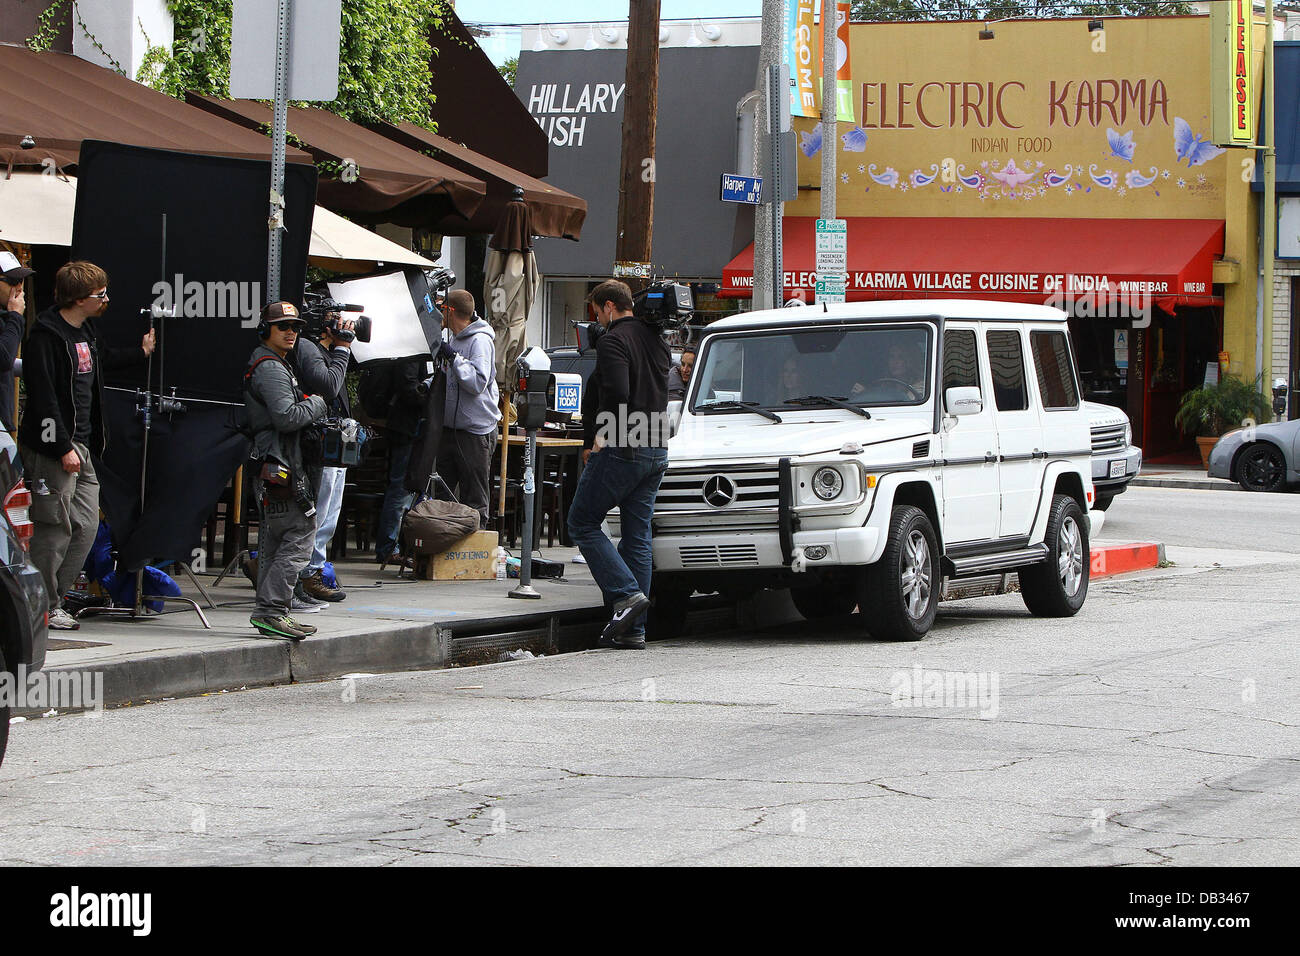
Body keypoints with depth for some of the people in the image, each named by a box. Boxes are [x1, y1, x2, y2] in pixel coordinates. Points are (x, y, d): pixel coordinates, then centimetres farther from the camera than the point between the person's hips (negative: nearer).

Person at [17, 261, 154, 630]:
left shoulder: (86, 333, 14)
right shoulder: (46, 335, -15)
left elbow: (103, 359, 38)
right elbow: (43, 395, -20)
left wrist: (140, 353, 40)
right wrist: (63, 447, -22)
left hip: (81, 446, 9)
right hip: (54, 447, -9)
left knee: (86, 524, 9)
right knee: (56, 527, -6)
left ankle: (53, 599, 16)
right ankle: (43, 607, 3)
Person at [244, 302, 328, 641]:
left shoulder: (271, 365, 21)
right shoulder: (270, 368, -13)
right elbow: (287, 417, -23)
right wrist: (316, 404, -7)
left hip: (268, 469, 11)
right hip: (280, 465, -11)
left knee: (273, 542, 12)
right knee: (300, 536, -11)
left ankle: (269, 615, 15)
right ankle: (271, 610, -15)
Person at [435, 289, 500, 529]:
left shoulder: (480, 340, -11)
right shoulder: (453, 339, 15)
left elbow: (477, 382, -22)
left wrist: (453, 357, -17)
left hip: (476, 430, -9)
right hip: (450, 426, 9)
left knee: (474, 500, -4)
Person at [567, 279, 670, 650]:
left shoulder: (614, 341, -10)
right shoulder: (657, 341, 17)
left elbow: (618, 396, -22)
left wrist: (600, 436, -9)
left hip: (621, 451, -8)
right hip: (657, 451, 8)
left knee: (582, 522, 3)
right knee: (637, 536, 8)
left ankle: (626, 593, -12)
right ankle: (634, 629, 6)